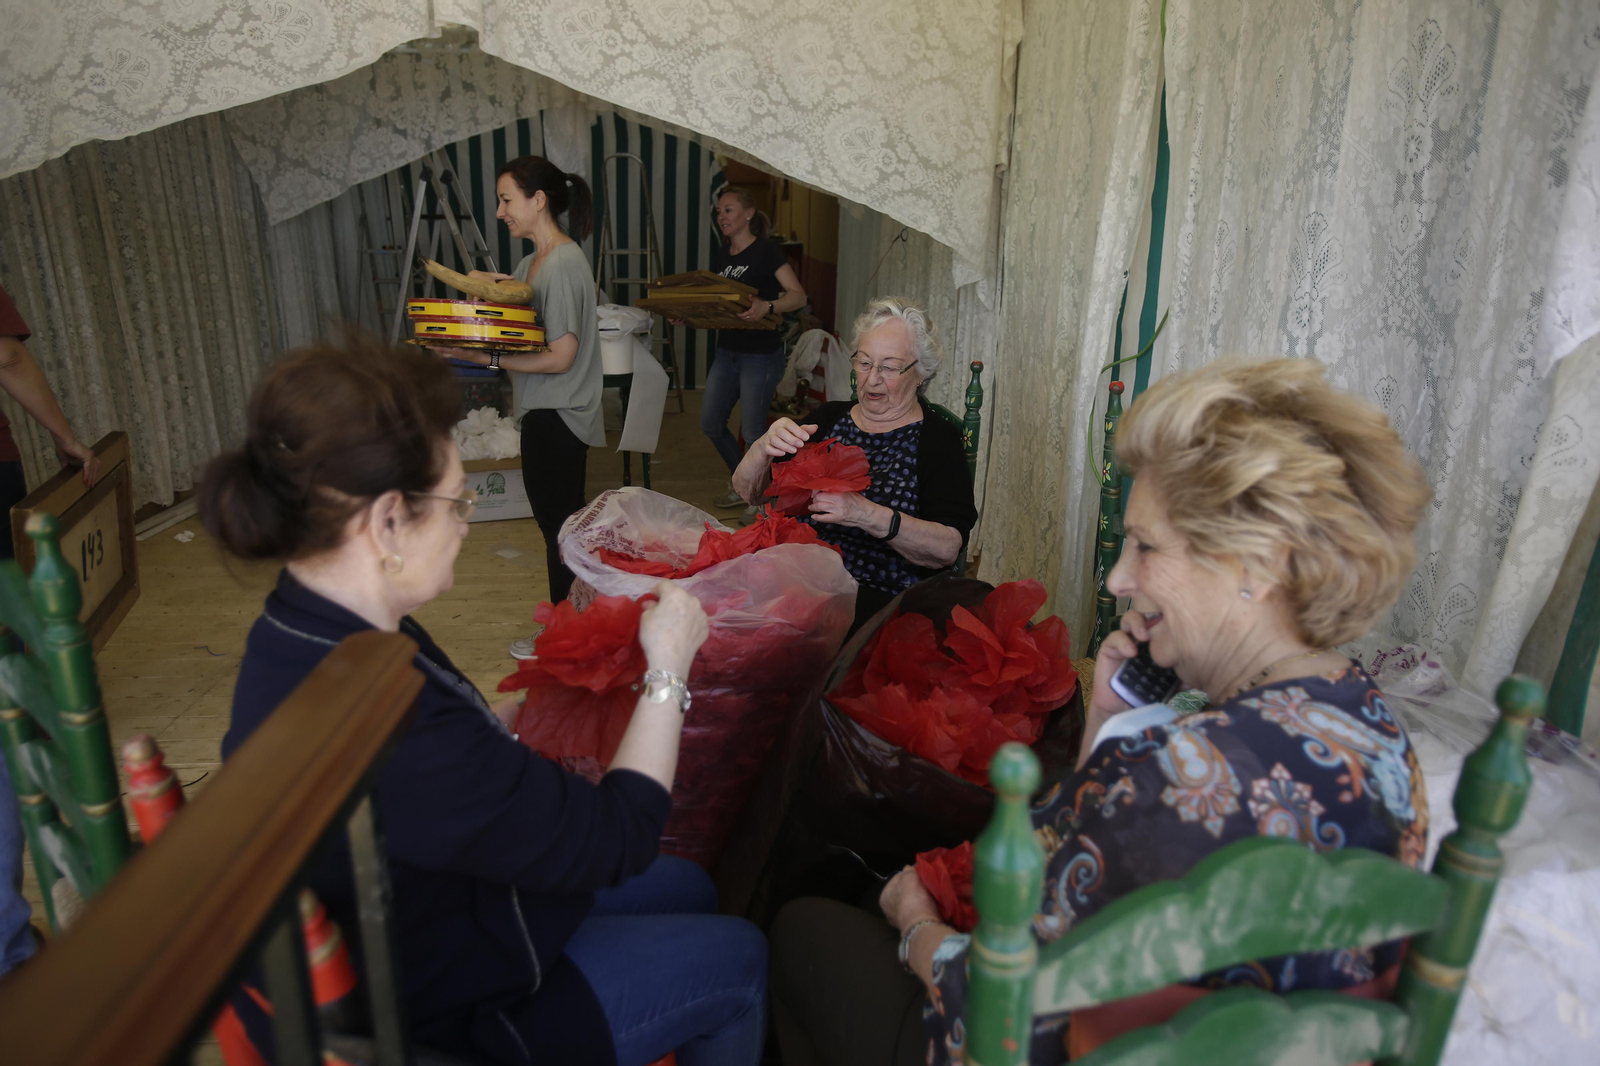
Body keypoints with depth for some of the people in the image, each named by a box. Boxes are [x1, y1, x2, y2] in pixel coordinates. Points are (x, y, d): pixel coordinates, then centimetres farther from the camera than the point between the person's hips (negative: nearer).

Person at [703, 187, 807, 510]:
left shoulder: (767, 252, -9)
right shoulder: (719, 254, 12)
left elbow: (798, 295, -17)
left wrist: (767, 306, -36)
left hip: (762, 354, -8)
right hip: (727, 351, 8)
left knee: (752, 431, -5)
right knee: (710, 423, 9)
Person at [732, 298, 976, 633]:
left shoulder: (939, 439, 2)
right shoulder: (828, 417, 15)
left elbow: (947, 549, -12)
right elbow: (746, 491, 10)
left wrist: (868, 515, -27)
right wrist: (764, 447, -12)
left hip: (880, 601, -4)